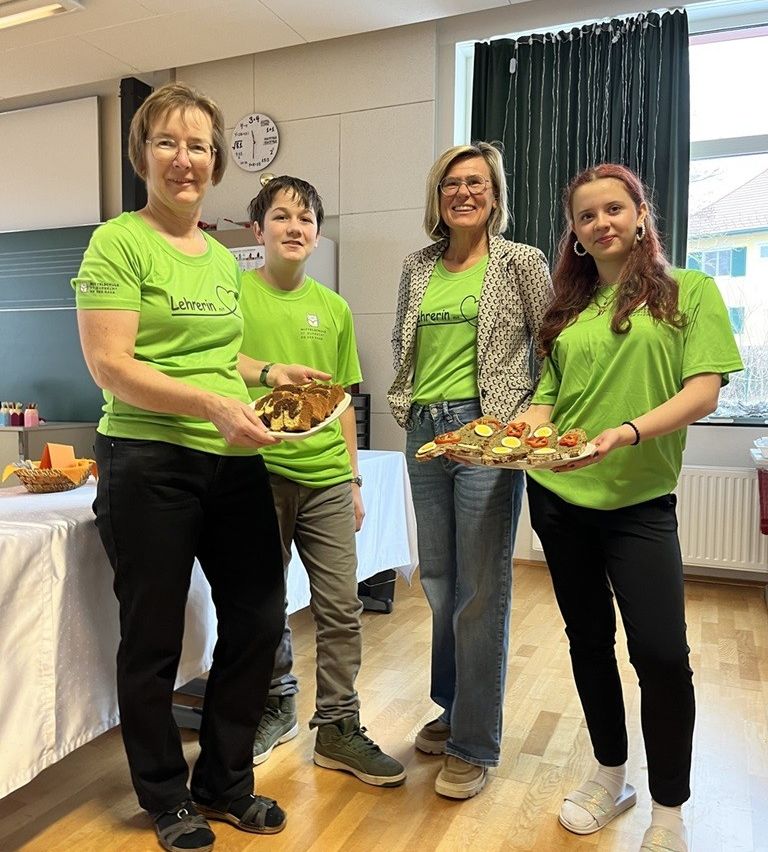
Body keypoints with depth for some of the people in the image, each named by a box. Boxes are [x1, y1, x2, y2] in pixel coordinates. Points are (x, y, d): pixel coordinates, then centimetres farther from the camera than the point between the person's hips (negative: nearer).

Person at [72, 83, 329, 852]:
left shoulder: (223, 259, 16)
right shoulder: (119, 242, -5)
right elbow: (110, 367, -14)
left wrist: (266, 373, 9)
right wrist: (215, 404, -23)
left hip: (233, 464, 7)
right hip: (148, 464, -6)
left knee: (259, 617, 11)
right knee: (153, 639, 7)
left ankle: (225, 781, 34)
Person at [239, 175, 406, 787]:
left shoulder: (334, 308, 12)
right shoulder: (236, 294, 0)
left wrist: (354, 480, 13)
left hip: (328, 477, 3)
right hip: (260, 470, -3)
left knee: (341, 606, 5)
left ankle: (337, 726, 21)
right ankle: (278, 704, 33)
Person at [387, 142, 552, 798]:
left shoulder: (523, 264, -1)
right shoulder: (417, 267, 12)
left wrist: (527, 421, -8)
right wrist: (408, 407, 9)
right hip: (424, 432, 5)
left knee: (481, 590, -2)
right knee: (438, 581, 15)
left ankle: (474, 745, 15)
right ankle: (454, 709, 36)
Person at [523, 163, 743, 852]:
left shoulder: (689, 291, 3)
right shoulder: (568, 309, 14)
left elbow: (704, 391, -7)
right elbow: (548, 400, 11)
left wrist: (630, 431, -23)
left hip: (639, 499, -3)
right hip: (557, 495, 4)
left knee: (662, 653, -7)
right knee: (589, 639, 13)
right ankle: (610, 777, 34)